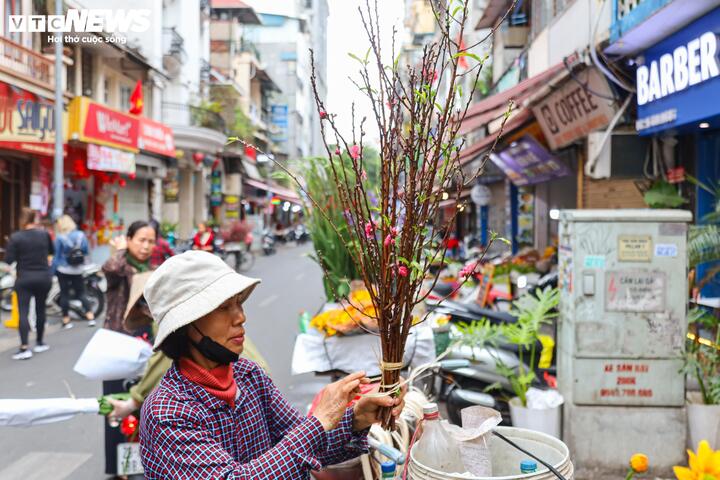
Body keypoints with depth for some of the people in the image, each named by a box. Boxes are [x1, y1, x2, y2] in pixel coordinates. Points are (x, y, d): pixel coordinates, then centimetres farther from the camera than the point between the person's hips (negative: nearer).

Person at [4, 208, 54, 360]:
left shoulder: (15, 237, -11)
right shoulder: (44, 234, -3)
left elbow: (8, 260, -10)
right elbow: (52, 251, 13)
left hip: (24, 279, -2)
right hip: (44, 278, 3)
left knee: (23, 312, -2)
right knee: (40, 310, 14)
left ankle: (24, 348, -9)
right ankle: (40, 343, 24)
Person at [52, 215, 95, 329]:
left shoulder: (59, 238, -10)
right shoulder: (81, 235, -2)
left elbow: (56, 255, -8)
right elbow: (86, 252, 3)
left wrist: (52, 270, 0)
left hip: (63, 270, -3)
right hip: (77, 270, 3)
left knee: (64, 294, 7)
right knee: (81, 294, 10)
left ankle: (66, 320, 12)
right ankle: (91, 317, 2)